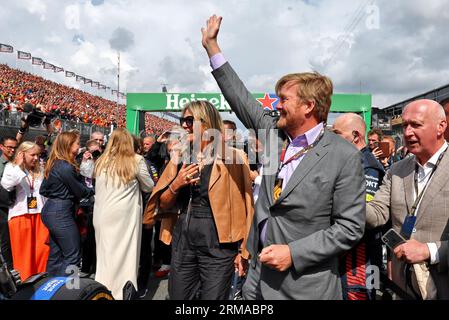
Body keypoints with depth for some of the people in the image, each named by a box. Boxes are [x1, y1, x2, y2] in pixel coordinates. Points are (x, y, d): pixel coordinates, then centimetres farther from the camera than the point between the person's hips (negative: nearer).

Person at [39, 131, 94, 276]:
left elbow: (43, 190, 15)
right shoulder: (66, 167, -19)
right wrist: (93, 190, 5)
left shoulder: (54, 164, 10)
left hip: (51, 210, 10)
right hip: (61, 214, -10)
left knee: (55, 254, 17)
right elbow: (80, 191, -11)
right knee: (73, 257, -4)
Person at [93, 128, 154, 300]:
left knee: (105, 254, 14)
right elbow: (149, 187, 5)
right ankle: (122, 294, 13)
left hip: (102, 215, 4)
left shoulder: (101, 162, 6)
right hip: (125, 215, -4)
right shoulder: (136, 160, -5)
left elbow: (97, 190, 17)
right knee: (125, 255, 5)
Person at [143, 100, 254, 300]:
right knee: (178, 296, 16)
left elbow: (243, 206, -5)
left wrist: (242, 250, -5)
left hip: (218, 244, -4)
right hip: (182, 240, 5)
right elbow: (163, 205, 10)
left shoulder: (233, 158, -7)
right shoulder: (180, 157, 6)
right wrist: (176, 185, -10)